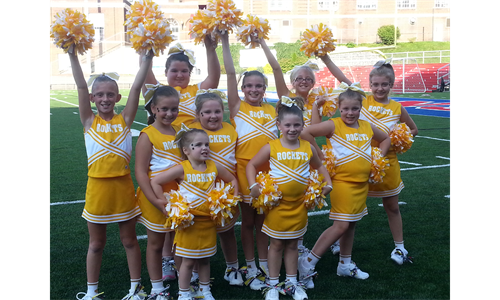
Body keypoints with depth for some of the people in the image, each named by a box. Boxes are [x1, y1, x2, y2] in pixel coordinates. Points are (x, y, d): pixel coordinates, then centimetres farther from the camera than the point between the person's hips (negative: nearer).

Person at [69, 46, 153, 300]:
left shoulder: (124, 119, -1)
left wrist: (148, 57, -16)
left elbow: (136, 87, -9)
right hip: (98, 187, 0)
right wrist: (72, 54, -17)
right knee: (96, 243, 14)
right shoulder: (89, 121, -2)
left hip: (123, 186, 0)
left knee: (129, 239, 14)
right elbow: (81, 87, -10)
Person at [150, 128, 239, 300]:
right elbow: (155, 181, -13)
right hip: (189, 222, -4)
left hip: (208, 221, 4)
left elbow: (232, 180, 15)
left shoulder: (214, 167, -1)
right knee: (188, 260, 6)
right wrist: (165, 202, -14)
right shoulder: (182, 169, -14)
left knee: (205, 259, 17)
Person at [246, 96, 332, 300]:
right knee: (276, 244, 9)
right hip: (277, 203, -2)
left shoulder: (308, 148, -2)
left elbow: (319, 166, 15)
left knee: (293, 244, 15)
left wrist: (328, 184, 4)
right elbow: (251, 165, -2)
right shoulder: (271, 147, -11)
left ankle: (292, 282, 29)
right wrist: (253, 186, -14)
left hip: (299, 204, 2)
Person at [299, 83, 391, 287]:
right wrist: (321, 156, -17)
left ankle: (345, 265, 30)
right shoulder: (333, 125, -12)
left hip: (362, 184, 6)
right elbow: (305, 133, -22)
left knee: (351, 224, 15)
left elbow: (386, 139, 23)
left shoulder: (367, 127, 5)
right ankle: (308, 263, 1)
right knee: (341, 225, -9)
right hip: (342, 182, -6)